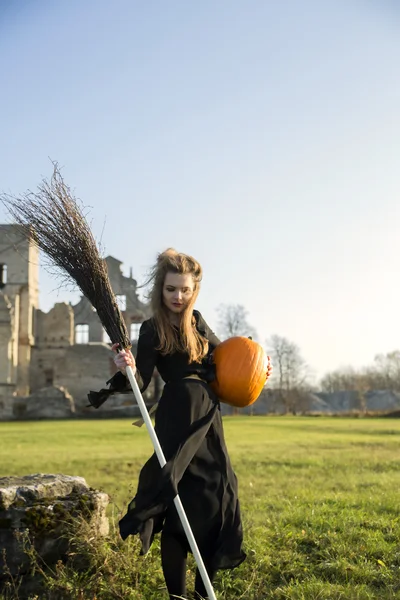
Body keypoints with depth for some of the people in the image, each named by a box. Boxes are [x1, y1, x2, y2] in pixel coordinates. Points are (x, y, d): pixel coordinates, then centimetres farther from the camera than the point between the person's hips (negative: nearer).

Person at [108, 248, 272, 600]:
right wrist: (127, 371, -39)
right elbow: (141, 382, -17)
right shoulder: (152, 330, -7)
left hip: (208, 420, 7)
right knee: (179, 509, -8)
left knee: (218, 499, 6)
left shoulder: (197, 321, 12)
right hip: (179, 421, -7)